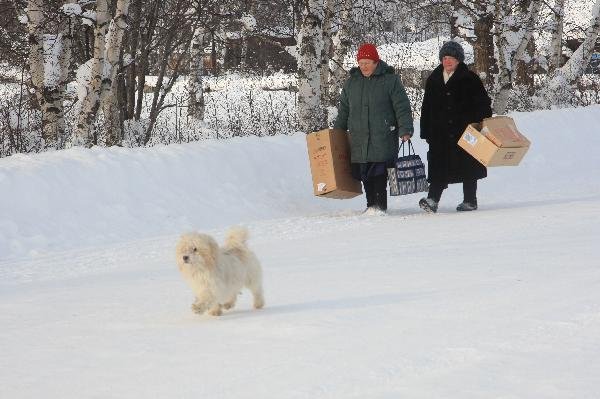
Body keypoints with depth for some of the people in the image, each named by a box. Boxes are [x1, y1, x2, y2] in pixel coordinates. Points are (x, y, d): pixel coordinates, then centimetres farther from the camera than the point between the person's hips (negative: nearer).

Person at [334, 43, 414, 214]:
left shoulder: (390, 80, 0)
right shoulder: (351, 82, 14)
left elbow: (402, 107, -3)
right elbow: (343, 110, 23)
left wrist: (405, 129, -12)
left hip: (383, 137, -4)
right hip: (358, 138, 4)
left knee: (379, 173, -11)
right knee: (364, 174, 3)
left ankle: (380, 205, -7)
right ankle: (371, 205, 11)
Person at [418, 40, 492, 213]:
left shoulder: (470, 79, -1)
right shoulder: (433, 80, 11)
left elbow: (484, 104, 0)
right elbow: (426, 108, 15)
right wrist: (426, 132, 11)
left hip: (465, 132, -3)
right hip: (439, 133, 3)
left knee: (468, 167, 5)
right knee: (438, 166, -8)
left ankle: (470, 200, 15)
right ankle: (433, 199, -16)